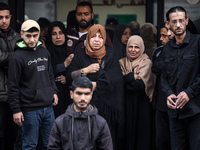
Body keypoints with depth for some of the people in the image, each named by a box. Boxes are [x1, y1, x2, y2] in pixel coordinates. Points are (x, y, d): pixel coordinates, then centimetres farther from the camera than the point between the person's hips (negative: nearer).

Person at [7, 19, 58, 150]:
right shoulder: (18, 57, -10)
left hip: (48, 107, 6)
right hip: (30, 110, -6)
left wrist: (54, 91, 10)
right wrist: (16, 109, -11)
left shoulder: (44, 52, 10)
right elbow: (13, 86, -9)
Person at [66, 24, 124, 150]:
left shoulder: (110, 55, 6)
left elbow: (114, 79, -5)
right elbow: (69, 77, 4)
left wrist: (94, 85, -12)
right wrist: (85, 70, -9)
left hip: (105, 105, -1)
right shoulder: (80, 55, 9)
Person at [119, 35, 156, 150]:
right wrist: (133, 76, -11)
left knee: (142, 135, -1)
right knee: (127, 134, 4)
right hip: (125, 104, 3)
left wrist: (126, 78, -8)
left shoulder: (146, 62, -2)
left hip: (141, 105, -3)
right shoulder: (122, 62, 10)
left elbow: (139, 84, -14)